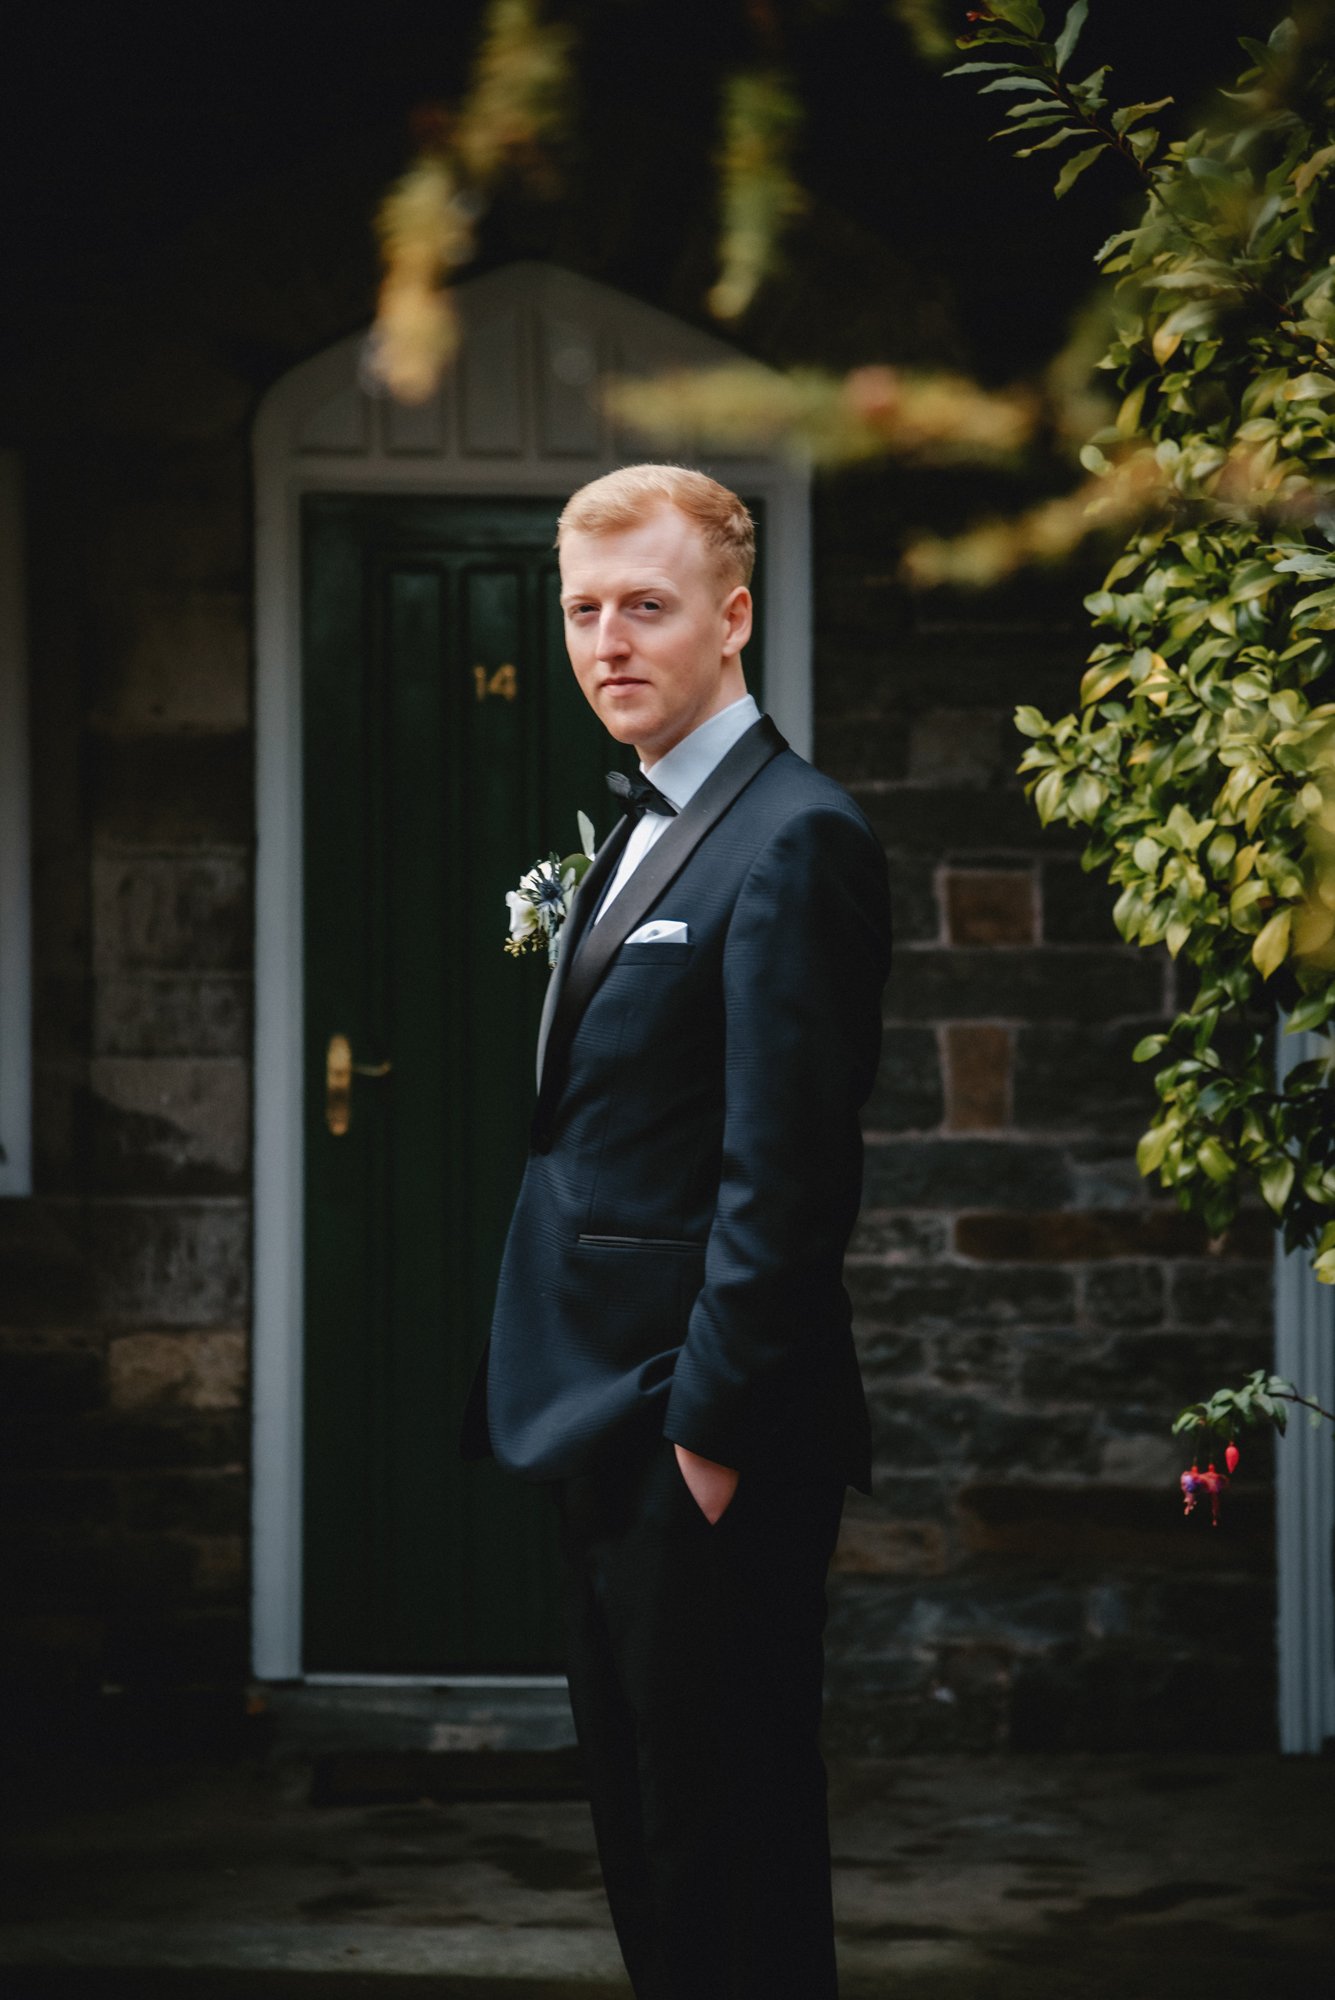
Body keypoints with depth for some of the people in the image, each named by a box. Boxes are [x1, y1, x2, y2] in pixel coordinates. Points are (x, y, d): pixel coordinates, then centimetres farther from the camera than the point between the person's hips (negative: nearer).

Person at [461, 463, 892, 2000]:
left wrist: (712, 1424, -20)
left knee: (728, 1856, -2)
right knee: (640, 1831, 17)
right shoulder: (640, 835, 16)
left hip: (703, 1437, -10)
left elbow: (782, 1169, -20)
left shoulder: (794, 839, -15)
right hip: (610, 1429, 10)